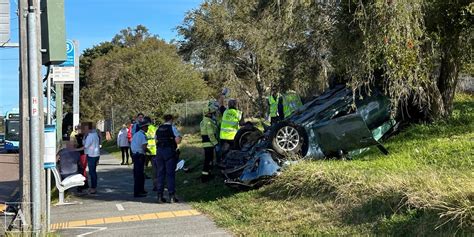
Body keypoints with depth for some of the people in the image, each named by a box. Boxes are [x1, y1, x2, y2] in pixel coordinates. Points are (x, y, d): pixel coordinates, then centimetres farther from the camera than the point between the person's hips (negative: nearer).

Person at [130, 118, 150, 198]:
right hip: (140, 156, -10)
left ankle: (140, 190, 30)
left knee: (137, 173, 17)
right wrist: (148, 150, -2)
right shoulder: (143, 135, -15)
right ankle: (137, 192, -2)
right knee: (139, 174, -4)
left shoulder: (135, 134, 13)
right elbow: (144, 147, -22)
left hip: (134, 154, 10)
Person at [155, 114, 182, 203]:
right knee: (170, 174, -1)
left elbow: (156, 140, 15)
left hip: (159, 151, 5)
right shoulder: (172, 128, -4)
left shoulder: (158, 129, 12)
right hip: (170, 151, -5)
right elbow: (178, 141, -12)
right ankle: (171, 196, -3)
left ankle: (160, 196, 9)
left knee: (160, 174, 9)